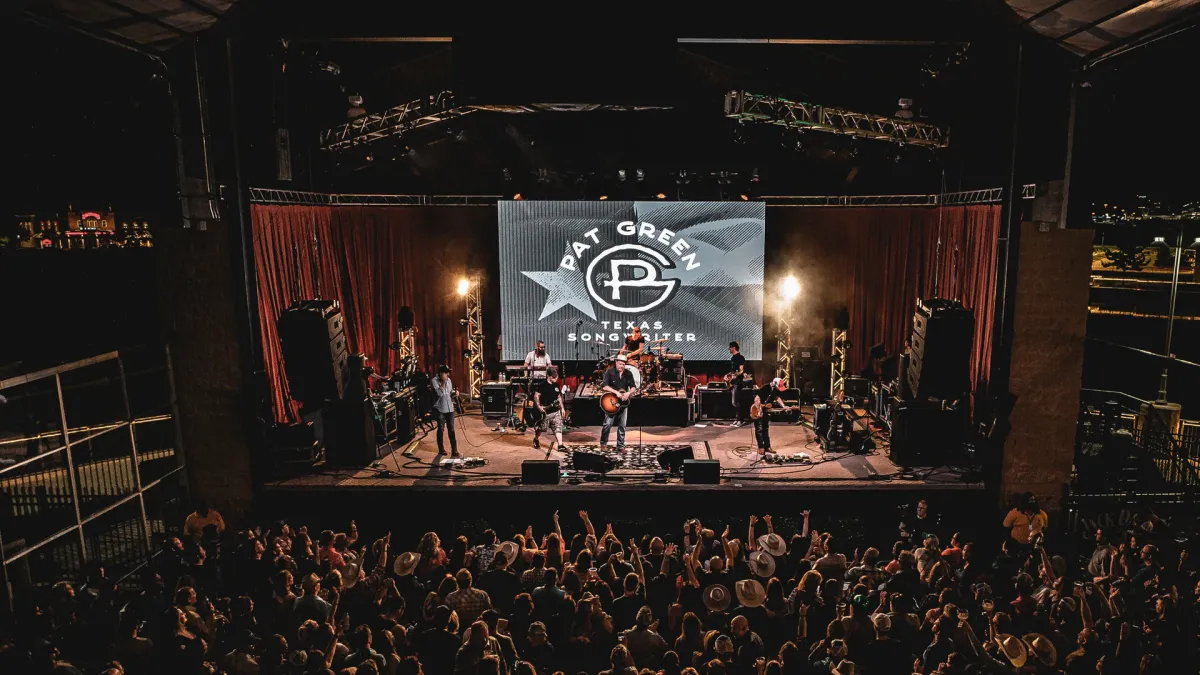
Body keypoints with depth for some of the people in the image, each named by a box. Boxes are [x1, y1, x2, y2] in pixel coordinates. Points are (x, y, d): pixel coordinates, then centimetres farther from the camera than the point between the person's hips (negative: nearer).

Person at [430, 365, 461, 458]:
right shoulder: (435, 381, -9)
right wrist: (443, 382, -19)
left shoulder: (448, 380, 7)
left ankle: (454, 451, 2)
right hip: (440, 409, -4)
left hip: (450, 408, 4)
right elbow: (440, 393, -20)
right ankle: (441, 450, 22)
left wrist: (454, 394, -2)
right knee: (441, 429, 8)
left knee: (451, 429, 1)